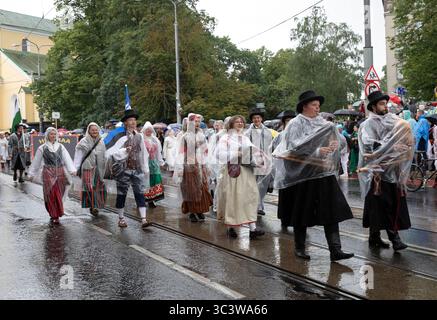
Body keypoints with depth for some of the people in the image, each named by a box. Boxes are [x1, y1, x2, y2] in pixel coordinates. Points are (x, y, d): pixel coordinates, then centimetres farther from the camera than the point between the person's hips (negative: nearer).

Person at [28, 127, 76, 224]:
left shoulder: (60, 147, 9)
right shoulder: (42, 148, 3)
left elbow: (67, 158, -1)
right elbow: (36, 162, 8)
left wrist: (72, 170, -14)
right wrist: (31, 174, 9)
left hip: (60, 172, 2)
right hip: (48, 173, -2)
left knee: (59, 194, 4)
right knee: (51, 195, -4)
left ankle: (56, 214, 18)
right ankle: (54, 216, 2)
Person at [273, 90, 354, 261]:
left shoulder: (323, 123, 11)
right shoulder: (296, 124, -4)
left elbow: (334, 143, 12)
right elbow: (294, 148, -14)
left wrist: (333, 146, -11)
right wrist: (317, 152, -21)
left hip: (323, 173, 5)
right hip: (303, 174, -5)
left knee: (331, 212, -2)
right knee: (302, 214, 5)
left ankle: (335, 250, -1)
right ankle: (299, 247, 21)